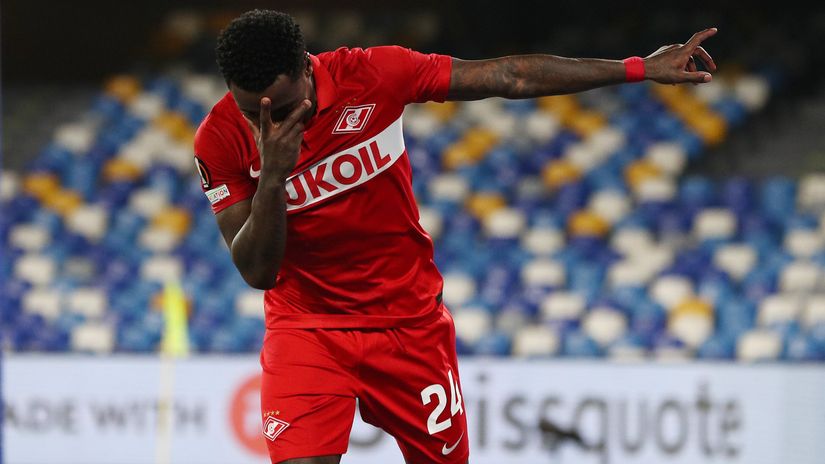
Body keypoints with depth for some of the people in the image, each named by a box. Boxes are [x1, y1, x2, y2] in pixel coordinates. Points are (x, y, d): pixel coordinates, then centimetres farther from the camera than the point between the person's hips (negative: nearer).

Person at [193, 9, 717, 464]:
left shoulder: (371, 75, -16)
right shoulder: (221, 140, -16)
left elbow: (509, 77, -9)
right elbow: (257, 272, -16)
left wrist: (640, 69, -7)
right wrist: (271, 175, -33)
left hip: (410, 318, 1)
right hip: (306, 329, -1)